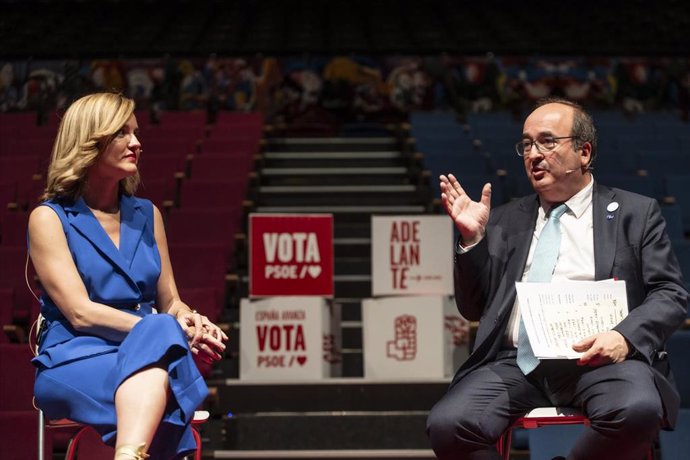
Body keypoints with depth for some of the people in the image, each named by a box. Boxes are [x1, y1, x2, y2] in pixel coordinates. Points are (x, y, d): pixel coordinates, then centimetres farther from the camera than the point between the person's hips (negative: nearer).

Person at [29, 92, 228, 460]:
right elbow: (80, 313, -7)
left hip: (147, 357, 4)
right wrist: (170, 331, -17)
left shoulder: (146, 215, 23)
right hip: (73, 363, -4)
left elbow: (170, 301, 23)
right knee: (160, 335, -38)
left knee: (160, 341, -38)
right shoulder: (50, 218, 5)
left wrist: (191, 322, -4)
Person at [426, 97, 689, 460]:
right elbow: (474, 309, 20)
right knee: (447, 425, -27)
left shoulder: (635, 213, 14)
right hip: (516, 362, 2)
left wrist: (625, 336, -13)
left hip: (596, 358, -2)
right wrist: (473, 239, 5)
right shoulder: (506, 220, 22)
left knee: (638, 410, -36)